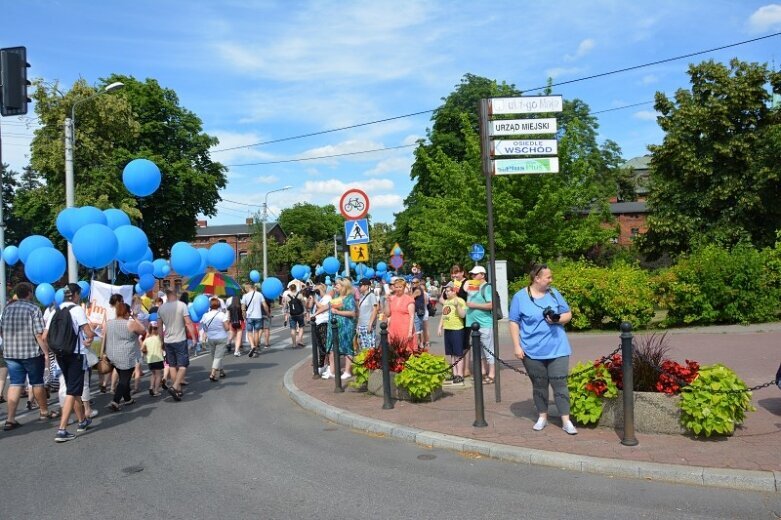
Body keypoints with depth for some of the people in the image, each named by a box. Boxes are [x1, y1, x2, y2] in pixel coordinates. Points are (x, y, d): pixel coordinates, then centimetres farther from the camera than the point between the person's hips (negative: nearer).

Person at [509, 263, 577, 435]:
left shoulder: (554, 293, 4)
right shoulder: (520, 297, -4)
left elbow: (568, 314, 9)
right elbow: (514, 323, -2)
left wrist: (557, 319, -13)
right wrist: (517, 346, -8)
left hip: (557, 349, 1)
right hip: (533, 351, -1)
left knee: (560, 384, -2)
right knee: (539, 386, 11)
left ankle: (566, 421, 5)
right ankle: (542, 417, 26)